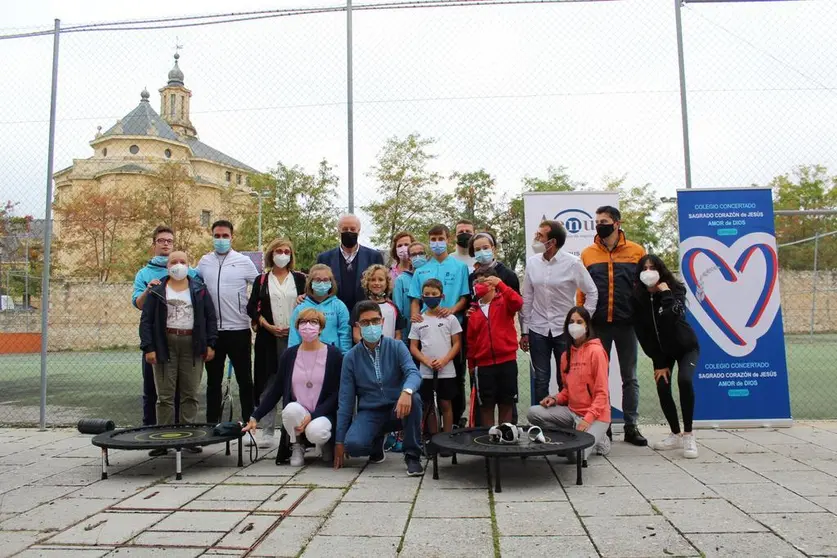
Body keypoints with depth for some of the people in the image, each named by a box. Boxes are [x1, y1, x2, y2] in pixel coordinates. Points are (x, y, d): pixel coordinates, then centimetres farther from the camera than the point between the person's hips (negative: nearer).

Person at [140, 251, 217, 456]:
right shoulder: (157, 291, 6)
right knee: (165, 395, 1)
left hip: (193, 345, 1)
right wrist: (148, 348, -7)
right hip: (165, 345, -1)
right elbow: (146, 321, 2)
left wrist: (210, 344, 0)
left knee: (190, 394, 4)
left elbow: (210, 317, 8)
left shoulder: (199, 289, 9)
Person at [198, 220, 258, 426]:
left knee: (244, 379, 6)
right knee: (213, 380, 13)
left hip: (239, 330, -3)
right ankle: (212, 423, 24)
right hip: (212, 331, 3)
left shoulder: (243, 261, -2)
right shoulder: (204, 262, 7)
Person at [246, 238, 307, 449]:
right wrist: (268, 326, -7)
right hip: (268, 337, 1)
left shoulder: (299, 279, 9)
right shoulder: (261, 280, 10)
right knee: (267, 384, 1)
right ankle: (267, 431, 8)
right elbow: (251, 307, 5)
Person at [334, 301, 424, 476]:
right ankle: (377, 441, 11)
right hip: (369, 412, 1)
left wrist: (406, 391, -46)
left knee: (413, 398, -34)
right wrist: (339, 440, -2)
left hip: (397, 409, -1)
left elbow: (413, 373, -21)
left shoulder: (396, 347, -4)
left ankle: (412, 455, -13)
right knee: (353, 445, -29)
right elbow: (345, 400, -1)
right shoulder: (351, 357, -2)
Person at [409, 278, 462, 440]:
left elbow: (456, 344, 0)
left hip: (447, 371, -2)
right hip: (425, 372, 2)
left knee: (445, 404, 4)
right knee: (429, 405, 9)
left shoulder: (450, 319, 1)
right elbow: (413, 347, 5)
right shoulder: (418, 321, 6)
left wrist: (444, 361, -13)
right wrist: (427, 361, -11)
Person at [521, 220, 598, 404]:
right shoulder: (532, 262, 1)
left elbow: (592, 292, 0)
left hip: (565, 330, -2)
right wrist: (524, 331, 6)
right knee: (540, 379, 7)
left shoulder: (573, 263, -9)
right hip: (538, 330, 2)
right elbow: (527, 298, 6)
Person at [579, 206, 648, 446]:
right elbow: (581, 290, 3)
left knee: (630, 377, 9)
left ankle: (631, 426, 19)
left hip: (626, 323, 0)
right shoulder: (587, 253, 4)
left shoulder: (636, 251, 3)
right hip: (597, 325, 0)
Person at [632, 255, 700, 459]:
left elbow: (672, 318, -39)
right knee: (662, 389, -8)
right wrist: (658, 363, -10)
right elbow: (643, 334, -10)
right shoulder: (638, 298, -13)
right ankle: (676, 435, 13)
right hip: (662, 350, 3)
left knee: (685, 380, -25)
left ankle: (688, 436, -13)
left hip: (686, 347, -3)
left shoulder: (675, 290, -19)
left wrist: (666, 293, -31)